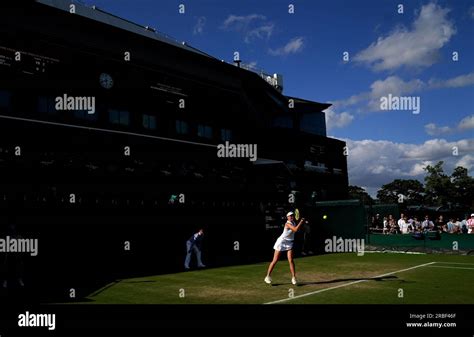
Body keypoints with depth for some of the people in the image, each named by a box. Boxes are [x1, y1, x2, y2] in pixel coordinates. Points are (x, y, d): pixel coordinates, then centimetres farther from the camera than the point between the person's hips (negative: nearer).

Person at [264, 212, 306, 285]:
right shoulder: (287, 224, -20)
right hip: (281, 242, -6)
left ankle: (293, 278, -2)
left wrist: (302, 222, 1)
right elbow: (295, 229, -32)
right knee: (275, 260, -1)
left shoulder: (293, 223, 3)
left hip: (289, 243, 6)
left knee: (291, 260, -7)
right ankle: (268, 276, 9)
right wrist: (301, 222, -25)